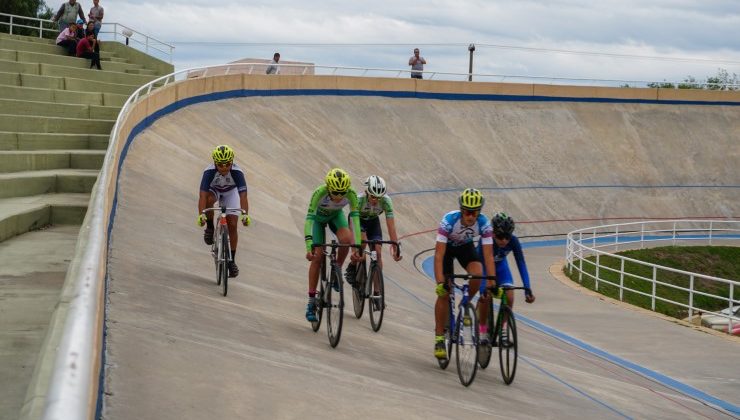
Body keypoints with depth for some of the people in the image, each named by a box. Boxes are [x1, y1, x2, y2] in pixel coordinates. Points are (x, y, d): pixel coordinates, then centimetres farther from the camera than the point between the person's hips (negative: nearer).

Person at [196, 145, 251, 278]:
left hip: (230, 192, 0)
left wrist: (245, 215, -55)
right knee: (209, 200, -37)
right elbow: (203, 195, -42)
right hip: (214, 190, 0)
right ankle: (210, 228, -12)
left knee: (232, 225, -8)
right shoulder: (209, 172, -36)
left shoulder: (237, 172, -36)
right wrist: (201, 215, -54)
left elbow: (243, 195, -42)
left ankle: (232, 260, 4)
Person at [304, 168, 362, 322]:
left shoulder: (351, 193, -34)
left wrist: (356, 247, -43)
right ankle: (311, 303, -3)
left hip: (336, 215, 2)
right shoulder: (320, 193, -40)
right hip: (319, 217, -2)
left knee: (346, 239, -30)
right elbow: (309, 219, -43)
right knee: (317, 256, -11)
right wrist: (309, 247, -52)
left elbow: (355, 218, -35)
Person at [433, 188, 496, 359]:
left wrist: (493, 284, -36)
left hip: (466, 247, 2)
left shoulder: (484, 223, -30)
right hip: (447, 247, -2)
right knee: (444, 293, -11)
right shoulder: (449, 220, -37)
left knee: (477, 274, -28)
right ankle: (439, 339, -1)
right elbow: (439, 254, -39)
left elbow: (488, 256, -29)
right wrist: (440, 282, -47)